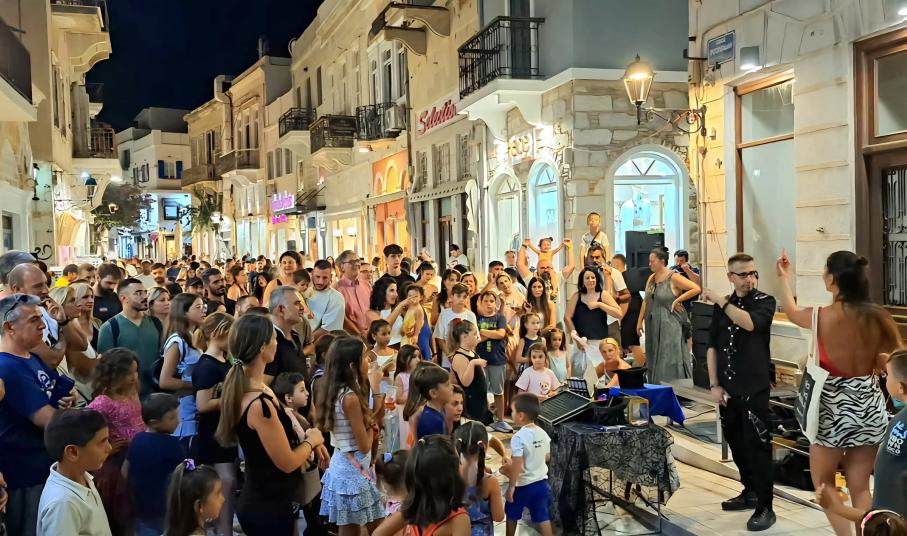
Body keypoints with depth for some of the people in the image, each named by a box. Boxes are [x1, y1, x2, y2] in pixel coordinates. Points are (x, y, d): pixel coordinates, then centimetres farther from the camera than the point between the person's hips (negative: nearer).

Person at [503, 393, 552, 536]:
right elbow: (547, 457, 9)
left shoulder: (519, 437, -23)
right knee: (543, 517, 13)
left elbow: (517, 464, -24)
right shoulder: (543, 433, -2)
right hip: (542, 483, 5)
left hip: (523, 485, -5)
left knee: (512, 515, 17)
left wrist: (511, 486, -16)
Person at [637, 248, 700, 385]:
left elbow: (696, 289, -16)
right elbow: (646, 301, 12)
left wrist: (677, 300, -13)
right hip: (653, 326, 7)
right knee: (654, 362, 12)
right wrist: (640, 321, 9)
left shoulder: (673, 278, -11)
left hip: (669, 326, -7)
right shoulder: (651, 278, 10)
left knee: (669, 362, -4)